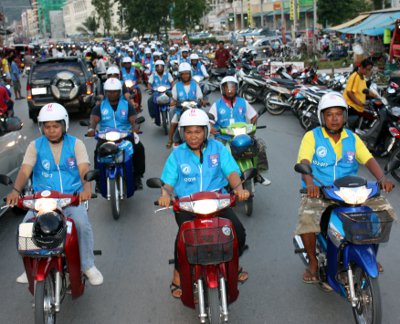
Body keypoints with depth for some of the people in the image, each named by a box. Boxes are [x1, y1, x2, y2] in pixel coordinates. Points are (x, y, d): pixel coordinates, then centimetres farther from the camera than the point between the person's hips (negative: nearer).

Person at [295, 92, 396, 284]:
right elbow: (304, 162, -16)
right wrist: (309, 183, -38)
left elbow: (368, 160, -1)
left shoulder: (352, 138, 11)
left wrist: (382, 178, -22)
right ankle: (313, 261, -4)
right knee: (306, 220, -32)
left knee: (383, 209, -11)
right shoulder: (312, 137, -1)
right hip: (318, 193, -4)